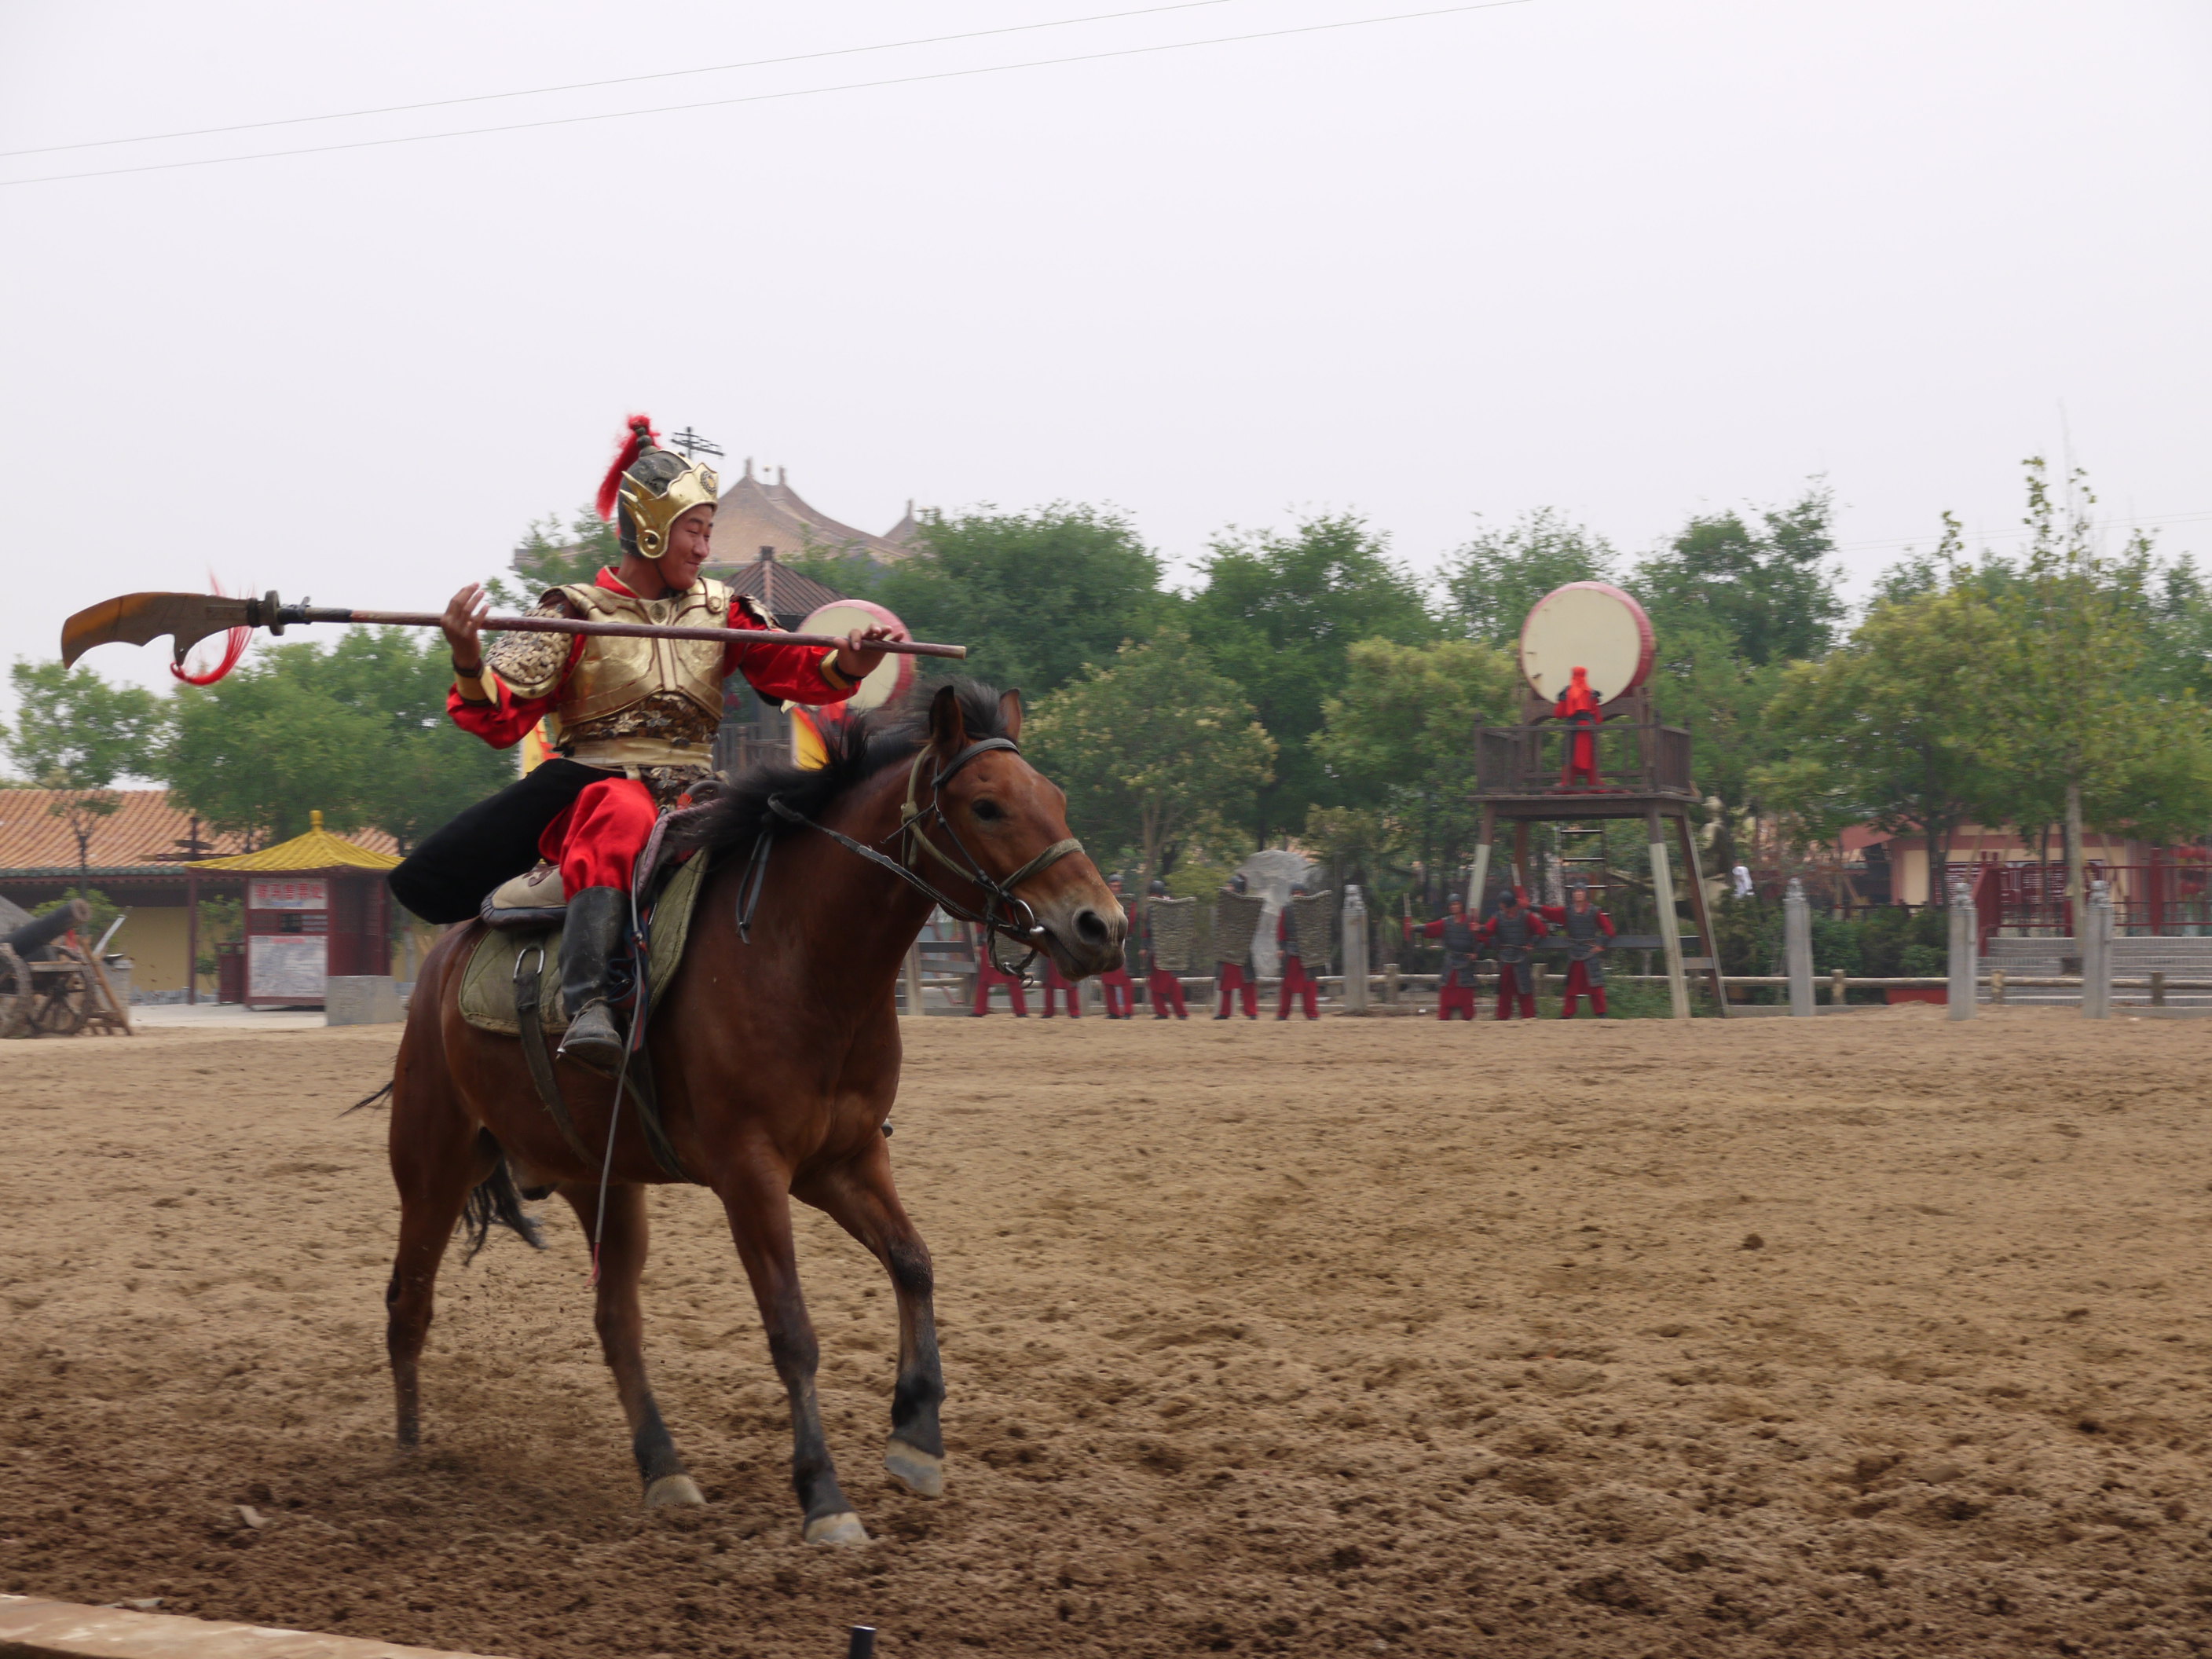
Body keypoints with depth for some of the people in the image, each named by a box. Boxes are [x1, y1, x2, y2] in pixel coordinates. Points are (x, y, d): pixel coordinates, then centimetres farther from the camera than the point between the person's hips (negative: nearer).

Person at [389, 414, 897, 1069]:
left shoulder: (720, 613, 17)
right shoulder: (577, 612, 5)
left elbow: (792, 669, 9)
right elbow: (500, 717, -2)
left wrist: (846, 663, -14)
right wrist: (469, 665, -24)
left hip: (692, 794, 5)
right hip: (596, 785, -5)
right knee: (621, 821, -40)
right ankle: (588, 1005, -54)